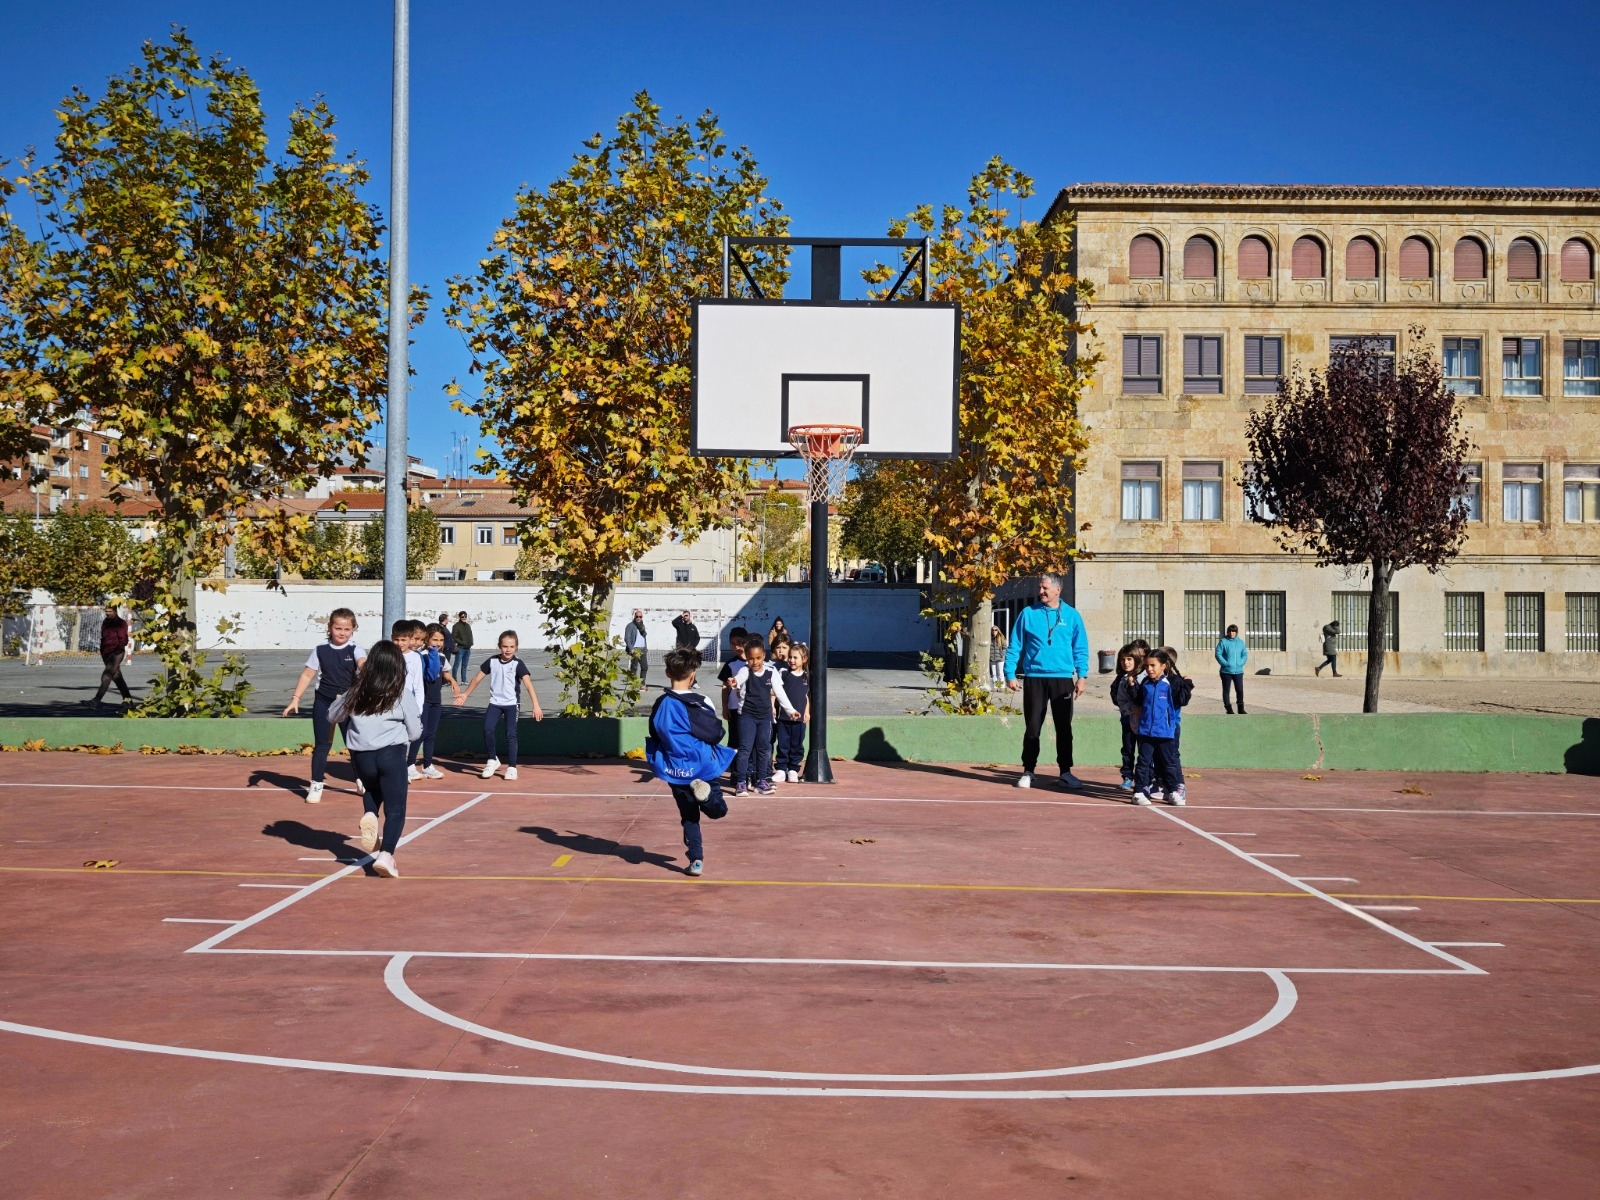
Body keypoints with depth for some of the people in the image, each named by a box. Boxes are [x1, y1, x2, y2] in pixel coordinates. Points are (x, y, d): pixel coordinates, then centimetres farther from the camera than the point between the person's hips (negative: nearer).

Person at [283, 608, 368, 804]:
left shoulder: (355, 650, -5)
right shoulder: (321, 650, 0)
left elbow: (363, 663, -26)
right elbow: (307, 674, 5)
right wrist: (295, 698, -2)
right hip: (324, 702, 1)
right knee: (322, 745, 4)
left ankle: (361, 780, 27)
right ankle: (316, 785, 13)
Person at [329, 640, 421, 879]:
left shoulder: (357, 693, 8)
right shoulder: (403, 694, 0)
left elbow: (332, 716, 22)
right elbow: (415, 732, 4)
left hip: (361, 756, 4)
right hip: (391, 754, -3)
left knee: (372, 789, 33)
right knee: (395, 810, 0)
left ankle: (369, 815, 3)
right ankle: (386, 855, -19)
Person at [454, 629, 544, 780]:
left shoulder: (518, 664, -10)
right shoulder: (492, 662, 1)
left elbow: (528, 684, -20)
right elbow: (478, 678, 14)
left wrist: (536, 705, -30)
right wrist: (465, 694, 21)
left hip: (512, 704, -3)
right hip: (494, 703, 3)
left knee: (510, 735, -4)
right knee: (488, 729, -11)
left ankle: (512, 767, 6)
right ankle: (492, 760, 9)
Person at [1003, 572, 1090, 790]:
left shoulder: (1071, 615, 4)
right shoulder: (1028, 614, 2)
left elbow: (1080, 648, 5)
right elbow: (1014, 646, 4)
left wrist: (1082, 676, -3)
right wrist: (1010, 674, -2)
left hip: (1062, 679, 1)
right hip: (1034, 678, 0)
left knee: (1064, 728, 7)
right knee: (1032, 727, 3)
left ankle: (1066, 772, 16)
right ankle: (1028, 772, 12)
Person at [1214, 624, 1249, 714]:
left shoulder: (1240, 642, 7)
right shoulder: (1223, 642, -3)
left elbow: (1245, 654, 11)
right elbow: (1218, 654, -6)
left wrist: (1241, 663, -5)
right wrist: (1225, 663, -15)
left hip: (1238, 671, 2)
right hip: (1226, 671, -2)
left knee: (1240, 690, 2)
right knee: (1226, 690, 4)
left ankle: (1241, 709, 13)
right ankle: (1229, 709, 12)